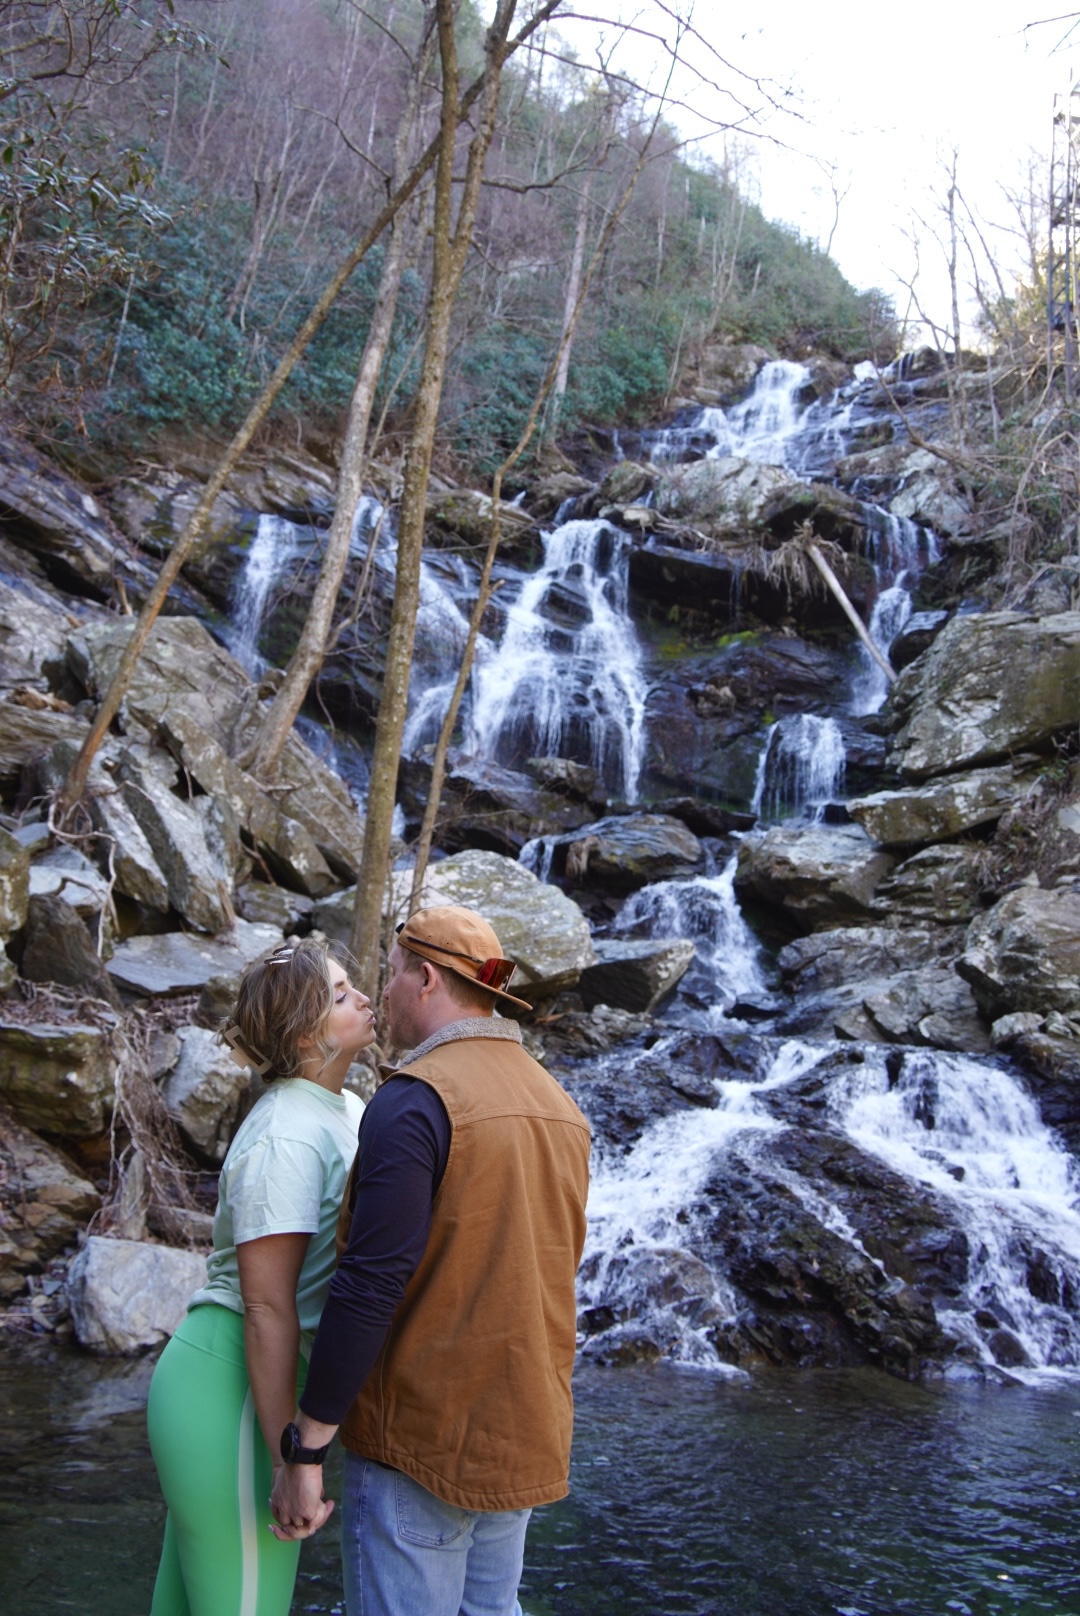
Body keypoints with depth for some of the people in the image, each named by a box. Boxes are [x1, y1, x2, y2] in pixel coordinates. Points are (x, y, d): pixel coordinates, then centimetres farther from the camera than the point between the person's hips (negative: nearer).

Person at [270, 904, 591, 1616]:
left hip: (425, 1439, -8)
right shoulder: (561, 1106, 8)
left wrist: (305, 1451, -16)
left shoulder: (414, 1101, -17)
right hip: (529, 1436, 8)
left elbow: (369, 1285, -22)